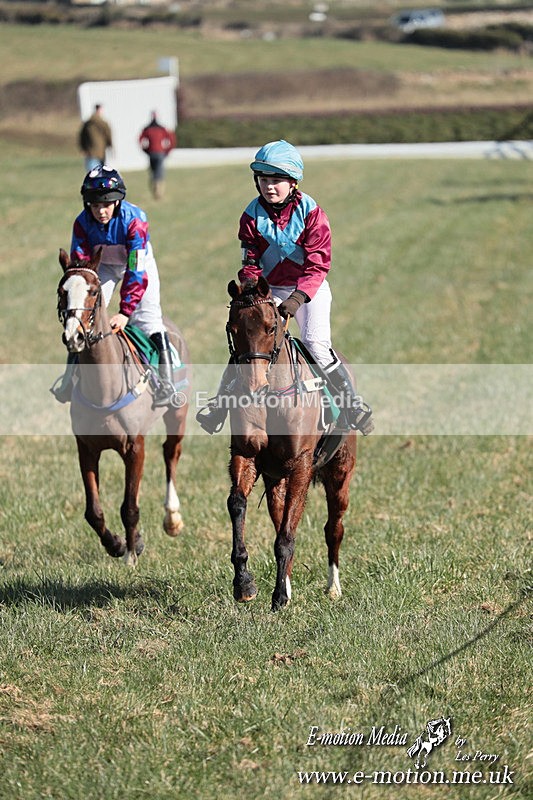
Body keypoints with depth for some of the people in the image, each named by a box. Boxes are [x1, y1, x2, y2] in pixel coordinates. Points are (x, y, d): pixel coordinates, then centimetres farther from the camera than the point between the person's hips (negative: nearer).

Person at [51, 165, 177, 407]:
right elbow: (80, 265, -19)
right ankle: (72, 375, 11)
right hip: (103, 265, 3)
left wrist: (125, 311, -42)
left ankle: (166, 382, -16)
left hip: (137, 262, -3)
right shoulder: (82, 223, -24)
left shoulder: (134, 219, -35)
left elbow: (136, 269, -37)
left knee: (147, 316, -18)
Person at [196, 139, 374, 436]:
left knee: (317, 345, -19)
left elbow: (318, 263, -20)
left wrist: (298, 298, -32)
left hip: (309, 288, -3)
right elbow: (251, 263, -5)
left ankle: (352, 402, -9)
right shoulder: (252, 216, -7)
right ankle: (221, 401, 15)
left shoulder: (311, 212, -15)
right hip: (270, 290, 3)